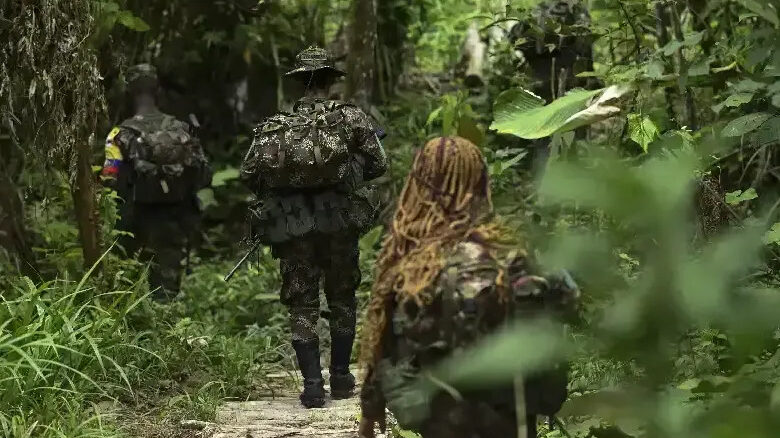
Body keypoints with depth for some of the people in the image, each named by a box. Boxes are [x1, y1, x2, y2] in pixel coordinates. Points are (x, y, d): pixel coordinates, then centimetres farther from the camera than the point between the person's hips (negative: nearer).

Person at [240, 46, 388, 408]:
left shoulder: (275, 125, 5)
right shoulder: (351, 118, 1)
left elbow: (249, 172, 1)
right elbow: (378, 165, 0)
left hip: (292, 229, 0)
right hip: (339, 225, 0)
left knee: (302, 305, 6)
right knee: (342, 299, 17)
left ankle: (312, 385, -1)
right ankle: (340, 378, 20)